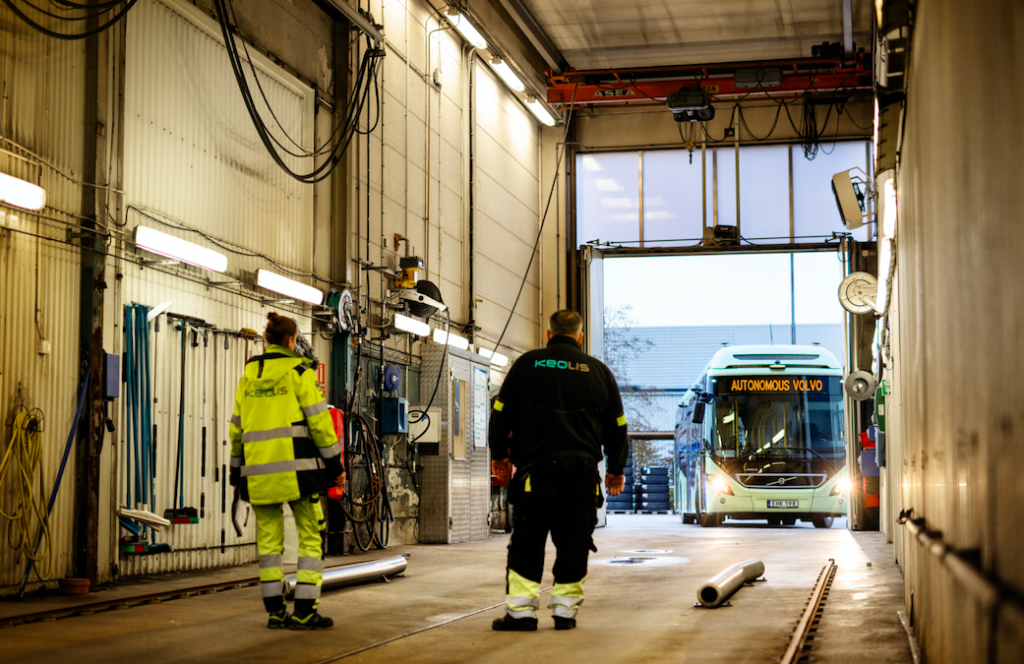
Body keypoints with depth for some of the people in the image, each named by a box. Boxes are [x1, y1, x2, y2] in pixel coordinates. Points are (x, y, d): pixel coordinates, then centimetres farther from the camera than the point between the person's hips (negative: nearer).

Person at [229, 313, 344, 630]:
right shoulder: (298, 370, -3)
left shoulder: (248, 374, 11)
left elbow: (237, 426, 13)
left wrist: (237, 471, 20)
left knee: (269, 538, 10)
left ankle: (275, 611, 10)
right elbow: (318, 419, -7)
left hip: (259, 469, 5)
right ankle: (304, 611, -4)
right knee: (310, 536, 1)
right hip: (297, 466, -5)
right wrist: (334, 462, -2)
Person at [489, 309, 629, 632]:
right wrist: (616, 469, 26)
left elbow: (502, 412, 7)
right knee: (574, 542, 7)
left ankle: (521, 611, -2)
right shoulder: (599, 371, 11)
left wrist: (499, 454, 21)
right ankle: (565, 610, 7)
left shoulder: (527, 364, 4)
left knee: (527, 542, 2)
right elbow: (617, 425, 15)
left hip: (536, 466, -2)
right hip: (582, 468, 2)